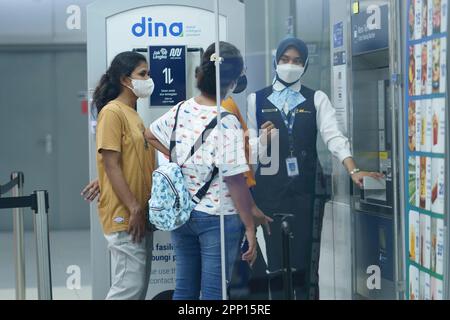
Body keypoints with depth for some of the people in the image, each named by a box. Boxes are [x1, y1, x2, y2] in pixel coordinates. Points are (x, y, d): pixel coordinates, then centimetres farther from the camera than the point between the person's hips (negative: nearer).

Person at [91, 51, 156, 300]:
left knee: (139, 286, 10)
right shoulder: (112, 112, -10)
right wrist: (134, 209, -18)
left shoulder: (133, 114, 16)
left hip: (141, 214, 9)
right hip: (124, 215, -9)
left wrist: (141, 209, 13)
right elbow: (111, 166, -16)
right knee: (129, 287, -10)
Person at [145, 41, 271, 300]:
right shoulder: (227, 124, -19)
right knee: (213, 293, 4)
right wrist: (251, 225, -11)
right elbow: (236, 182, -18)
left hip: (181, 213, 6)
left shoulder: (180, 111, -1)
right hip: (217, 217, -6)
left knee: (185, 288, 15)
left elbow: (151, 135, 18)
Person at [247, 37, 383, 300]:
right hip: (270, 188, 0)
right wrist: (263, 140, -17)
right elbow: (250, 147, 6)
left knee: (305, 261, -3)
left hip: (305, 187, 0)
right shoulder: (257, 100, 9)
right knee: (276, 260, 2)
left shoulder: (317, 99, 7)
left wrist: (353, 171, -20)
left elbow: (333, 136, -6)